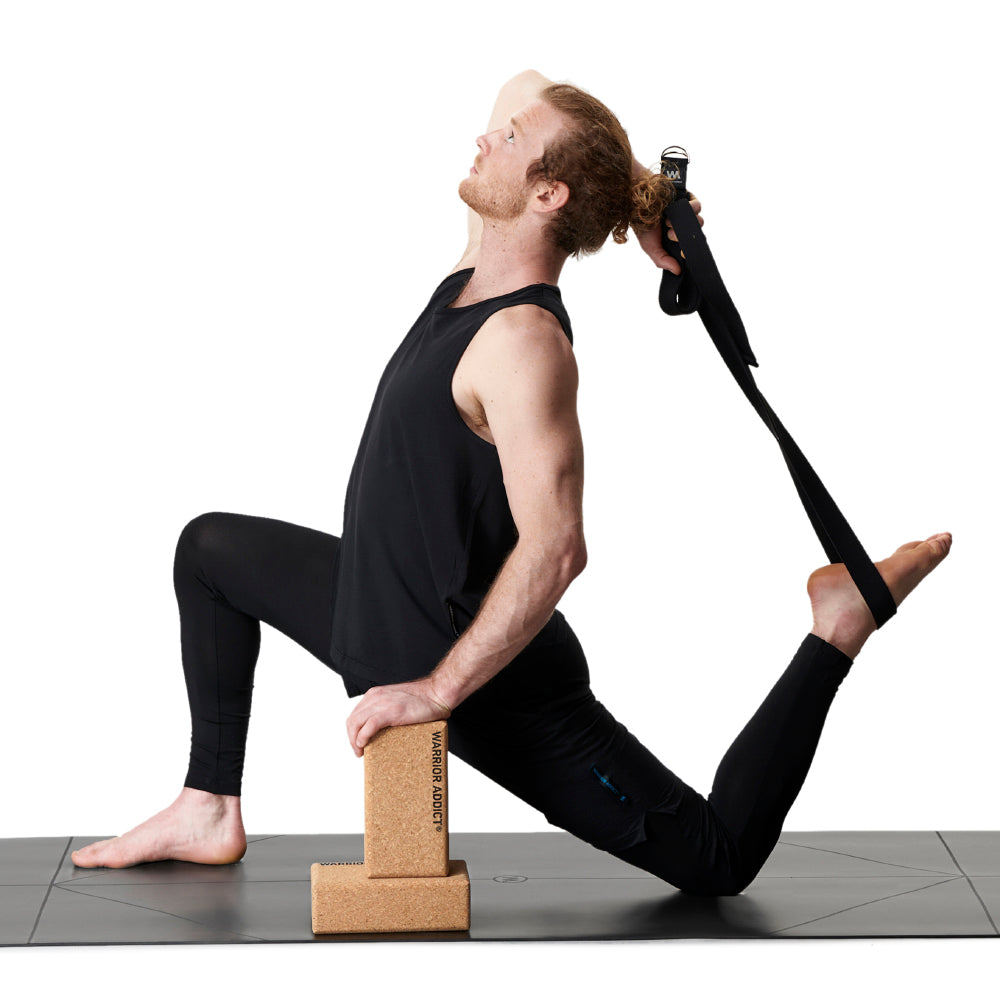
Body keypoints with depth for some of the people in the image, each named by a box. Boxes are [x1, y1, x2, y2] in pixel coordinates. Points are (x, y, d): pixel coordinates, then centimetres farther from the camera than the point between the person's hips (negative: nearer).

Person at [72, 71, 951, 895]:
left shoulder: (523, 342, -28)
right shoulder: (479, 272, -1)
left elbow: (554, 550, -35)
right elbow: (529, 89, 13)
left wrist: (439, 688, -30)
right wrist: (628, 193, -1)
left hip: (495, 682, -9)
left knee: (721, 859, -2)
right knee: (212, 549, 18)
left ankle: (836, 628, 6)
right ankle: (213, 810, 16)